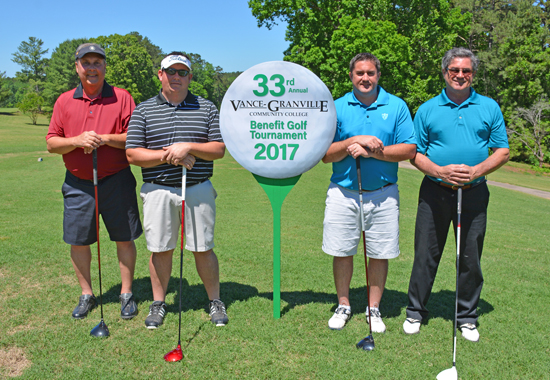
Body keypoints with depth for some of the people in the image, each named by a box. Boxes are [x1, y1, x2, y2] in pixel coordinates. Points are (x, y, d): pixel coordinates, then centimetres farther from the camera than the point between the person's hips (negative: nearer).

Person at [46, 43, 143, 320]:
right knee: (78, 242, 7)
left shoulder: (121, 97, 1)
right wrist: (77, 141, -14)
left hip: (116, 181, -2)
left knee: (124, 239, 5)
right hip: (78, 183, 2)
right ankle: (86, 295, 26)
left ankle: (127, 294, 20)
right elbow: (51, 143, 5)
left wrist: (106, 138, -18)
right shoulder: (64, 101, 8)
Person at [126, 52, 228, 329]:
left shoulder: (207, 108, 8)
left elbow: (219, 149, 1)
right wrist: (167, 155, -12)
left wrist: (188, 147, -13)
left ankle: (215, 302, 20)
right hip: (158, 190, 1)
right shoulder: (143, 111, 7)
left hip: (198, 190, 0)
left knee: (203, 249, 4)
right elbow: (132, 154, -1)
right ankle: (158, 303, 24)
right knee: (160, 249, 7)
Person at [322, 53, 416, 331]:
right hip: (343, 193, 0)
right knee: (342, 252, 6)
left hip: (382, 194, 0)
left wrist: (370, 151, -15)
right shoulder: (337, 107, 2)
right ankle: (343, 306, 25)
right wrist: (353, 142, -16)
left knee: (379, 254, 7)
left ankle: (373, 309, 24)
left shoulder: (397, 106, 2)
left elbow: (409, 149, -5)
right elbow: (325, 154, -1)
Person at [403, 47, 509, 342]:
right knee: (426, 254, 5)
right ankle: (415, 312, 20)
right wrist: (440, 171, -13)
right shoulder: (427, 109, 5)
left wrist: (476, 170, -12)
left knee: (471, 258, 8)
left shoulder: (490, 108, 7)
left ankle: (467, 317, 24)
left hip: (474, 193, 1)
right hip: (435, 192, -1)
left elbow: (502, 151, 6)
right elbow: (415, 154, 4)